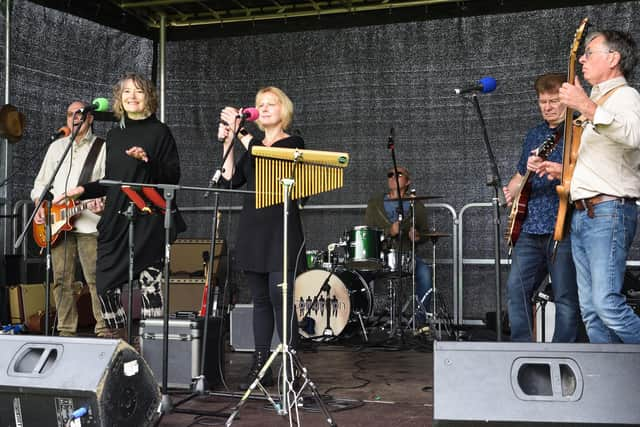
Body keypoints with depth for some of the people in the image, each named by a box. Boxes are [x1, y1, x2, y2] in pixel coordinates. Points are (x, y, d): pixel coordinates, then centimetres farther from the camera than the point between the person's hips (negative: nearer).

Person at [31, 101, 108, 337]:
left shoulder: (102, 148, 6)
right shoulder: (56, 147, 20)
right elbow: (41, 182, 24)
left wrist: (101, 202, -20)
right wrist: (40, 206, 8)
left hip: (89, 224, -4)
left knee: (95, 279, -10)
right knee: (62, 280, 5)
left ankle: (104, 331, -7)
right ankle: (66, 331, 12)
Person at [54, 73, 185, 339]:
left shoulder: (159, 132, 0)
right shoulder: (114, 135, 17)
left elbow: (173, 176, -6)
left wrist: (148, 161, -20)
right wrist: (84, 190, 12)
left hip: (148, 220, -6)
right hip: (116, 218, 6)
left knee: (150, 283, -5)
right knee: (105, 283, 3)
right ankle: (119, 341, 18)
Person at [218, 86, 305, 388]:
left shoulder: (293, 143, 1)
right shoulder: (251, 144, 17)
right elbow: (232, 180, 5)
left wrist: (240, 133, -19)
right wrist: (227, 143, 0)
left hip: (282, 229, -5)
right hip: (253, 228, 6)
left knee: (281, 298, -10)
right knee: (260, 300, 8)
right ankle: (260, 366, 13)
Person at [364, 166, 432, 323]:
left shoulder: (416, 206, 12)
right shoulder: (374, 204, 10)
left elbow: (425, 232, 18)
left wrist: (417, 235, -7)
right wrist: (388, 232, -14)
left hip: (406, 254, 0)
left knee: (424, 272, -31)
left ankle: (421, 320, -20)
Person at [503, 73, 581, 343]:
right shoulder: (534, 134, 20)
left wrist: (561, 171, -28)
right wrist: (511, 192, 10)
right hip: (530, 229, 7)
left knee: (566, 298, -4)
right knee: (516, 289, 3)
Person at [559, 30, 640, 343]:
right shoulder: (597, 101, 26)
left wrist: (588, 108, -36)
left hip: (608, 213, -9)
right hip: (581, 214, 10)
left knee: (607, 302, -20)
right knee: (590, 311, 5)